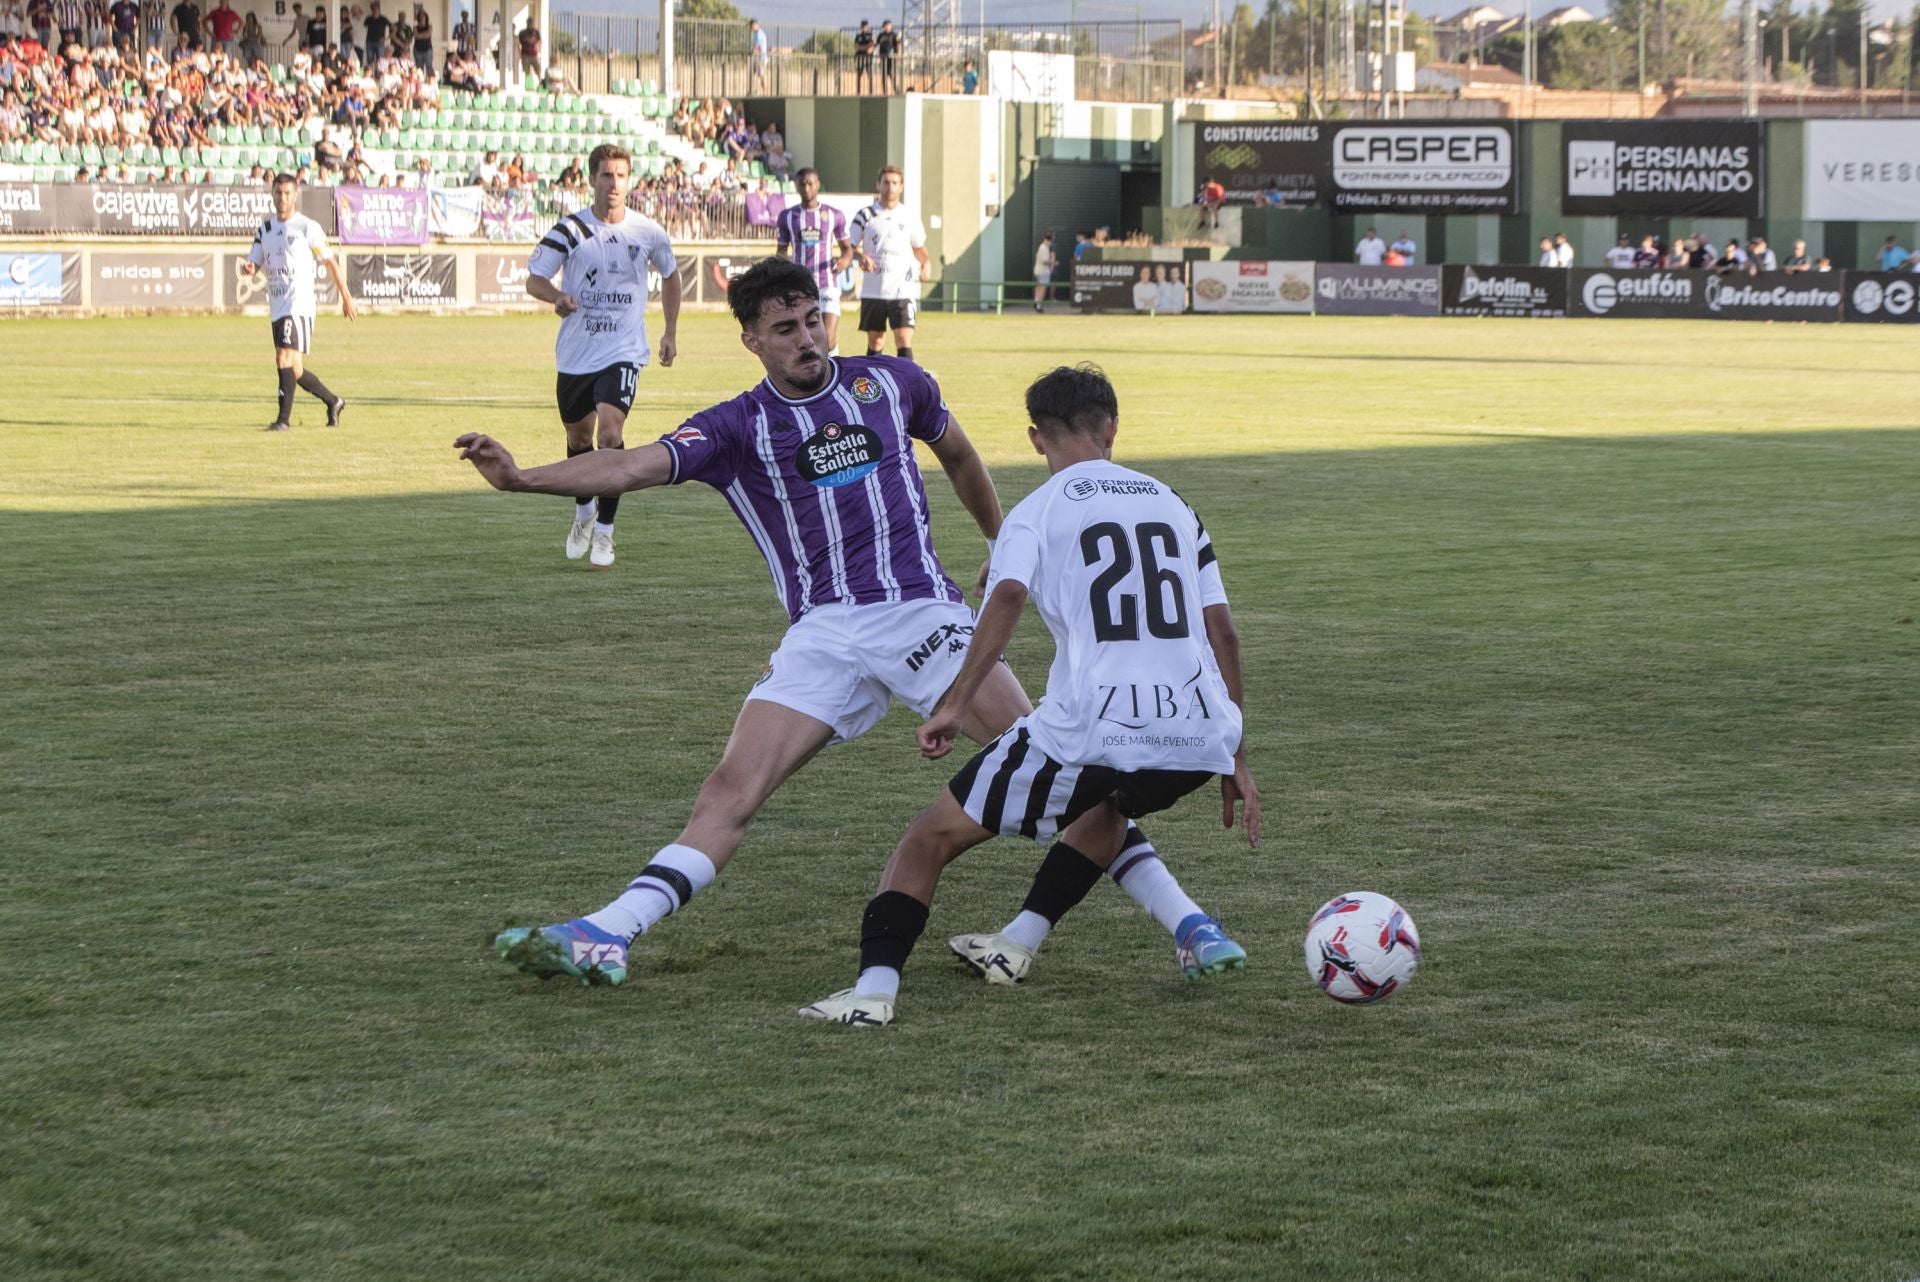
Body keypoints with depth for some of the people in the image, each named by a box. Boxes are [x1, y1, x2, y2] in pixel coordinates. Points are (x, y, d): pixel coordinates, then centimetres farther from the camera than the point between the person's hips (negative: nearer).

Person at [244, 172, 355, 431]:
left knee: (285, 359, -20)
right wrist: (248, 268, -13)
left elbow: (330, 262, 2)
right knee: (294, 368, 11)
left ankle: (284, 418, -19)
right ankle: (333, 402, 30)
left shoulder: (307, 227, -4)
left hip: (299, 304, -7)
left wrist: (346, 296, 4)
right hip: (277, 307, 7)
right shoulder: (265, 230, 13)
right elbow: (254, 263, 12)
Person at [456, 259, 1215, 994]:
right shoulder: (737, 427, 2)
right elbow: (633, 467, -11)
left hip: (922, 611, 1)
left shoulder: (892, 384, 7)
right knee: (731, 791, -14)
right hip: (822, 634, -1)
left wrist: (1003, 547, 35)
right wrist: (520, 477, -26)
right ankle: (605, 938, -21)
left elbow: (958, 456, 27)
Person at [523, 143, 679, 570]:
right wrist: (557, 297, -28)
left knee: (610, 432, -20)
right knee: (579, 438, 15)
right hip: (575, 353, 2)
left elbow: (670, 276, 18)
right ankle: (584, 512, 43)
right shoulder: (569, 230, -5)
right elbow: (533, 278, -6)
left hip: (623, 353, -1)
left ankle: (604, 531, -11)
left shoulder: (648, 232, -1)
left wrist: (670, 332, 16)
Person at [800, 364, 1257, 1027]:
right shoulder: (1173, 505, 20)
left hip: (1093, 727, -5)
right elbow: (1223, 634, 17)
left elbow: (1007, 597, -14)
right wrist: (1233, 760, 22)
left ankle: (875, 985, -12)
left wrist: (953, 704, -18)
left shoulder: (1037, 511, 7)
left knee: (934, 835, 5)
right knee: (1104, 810, 39)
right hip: (1200, 734, 5)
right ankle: (1196, 933, 22)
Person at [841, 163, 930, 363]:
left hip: (903, 290, -1)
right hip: (873, 291, 1)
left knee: (904, 340, -13)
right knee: (875, 342, 8)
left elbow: (919, 248, 19)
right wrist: (860, 256, -15)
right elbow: (849, 247, 6)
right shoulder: (865, 215, 3)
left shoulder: (910, 217, 7)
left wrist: (926, 264, -2)